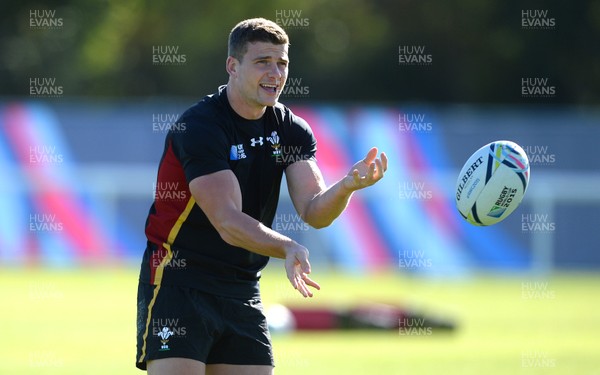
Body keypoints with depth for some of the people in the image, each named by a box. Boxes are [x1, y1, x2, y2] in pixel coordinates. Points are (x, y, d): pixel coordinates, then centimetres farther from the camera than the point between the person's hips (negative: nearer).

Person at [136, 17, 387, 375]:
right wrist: (288, 248, -41)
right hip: (177, 286, -6)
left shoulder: (291, 130, 5)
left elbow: (313, 210, -7)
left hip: (242, 292, 7)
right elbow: (227, 221, -25)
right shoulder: (198, 128, -17)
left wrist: (348, 184, -29)